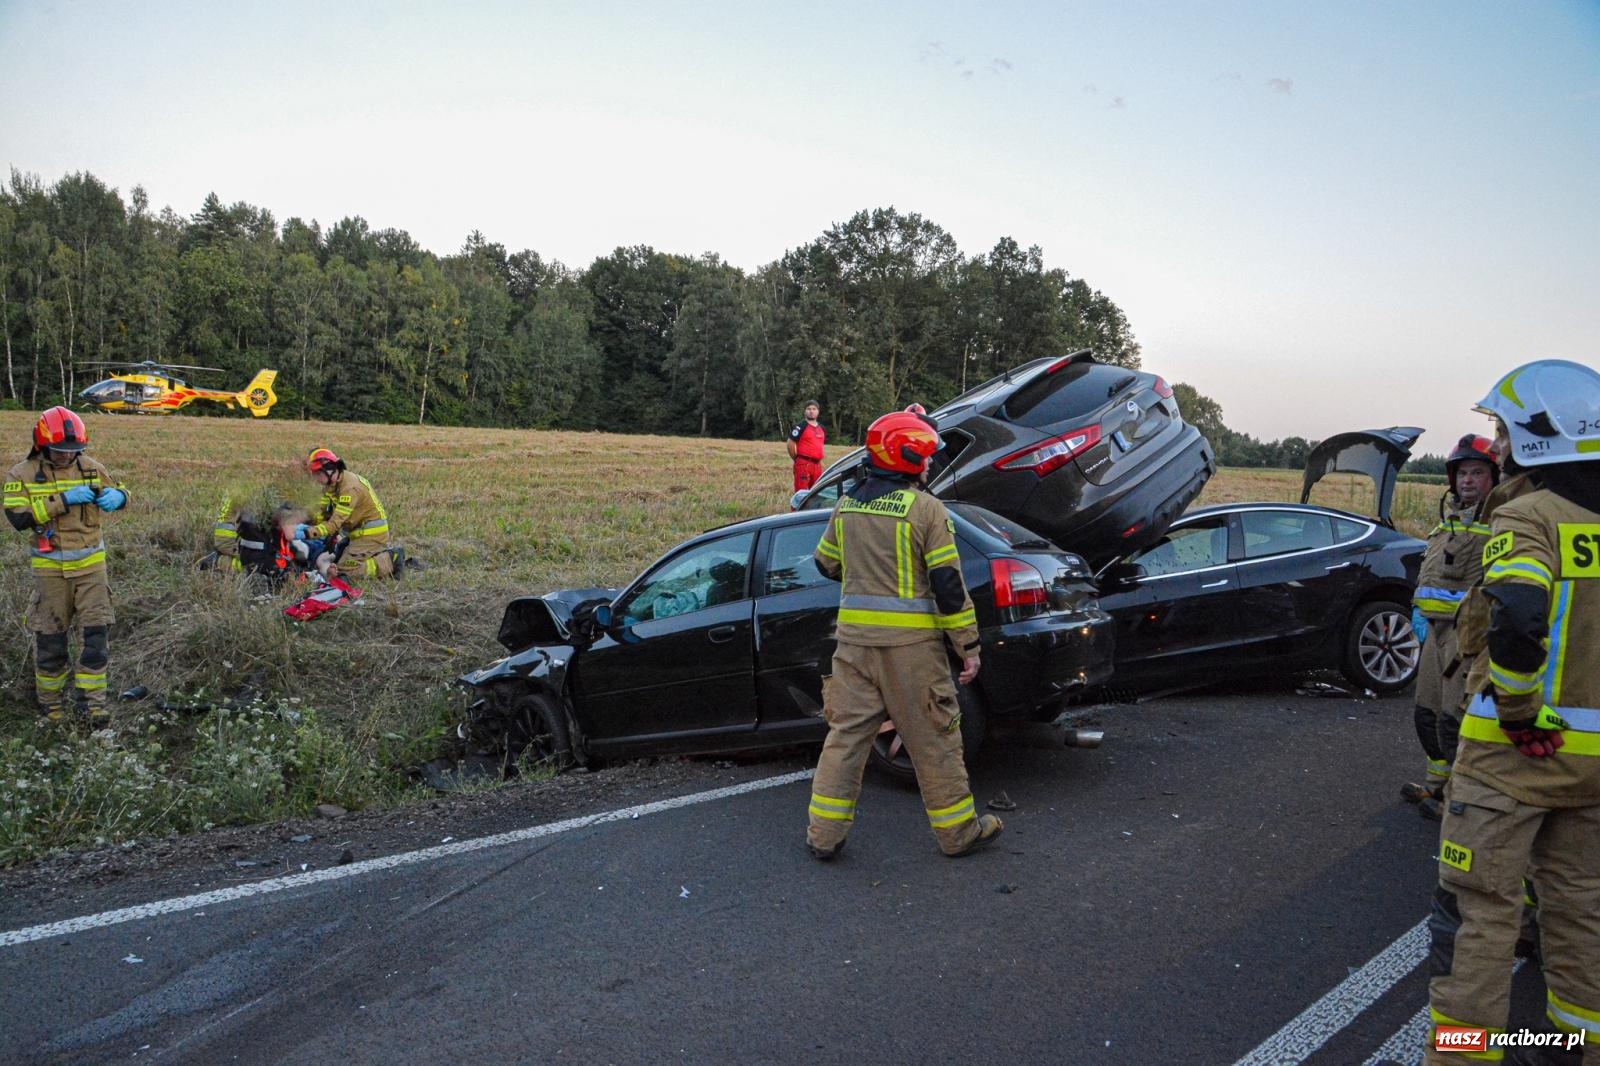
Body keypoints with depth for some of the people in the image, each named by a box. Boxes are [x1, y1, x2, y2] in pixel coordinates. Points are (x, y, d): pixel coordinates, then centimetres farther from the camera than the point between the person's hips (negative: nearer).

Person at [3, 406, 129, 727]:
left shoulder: (91, 467, 3)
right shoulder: (23, 474, -5)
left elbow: (119, 491, 16)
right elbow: (18, 517, -17)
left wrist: (116, 495, -9)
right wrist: (63, 500, -24)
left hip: (91, 564, 2)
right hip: (50, 568, -2)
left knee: (97, 631, -3)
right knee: (50, 637, 7)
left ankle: (93, 700, 4)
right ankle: (50, 701, 23)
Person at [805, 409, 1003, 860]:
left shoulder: (847, 505, 7)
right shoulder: (926, 509, -9)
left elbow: (827, 564, 18)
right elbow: (948, 584, -11)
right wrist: (969, 646, -5)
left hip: (855, 636, 5)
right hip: (911, 640, -4)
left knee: (846, 731, 11)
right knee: (934, 738, 8)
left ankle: (825, 834, 14)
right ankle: (958, 831, 21)